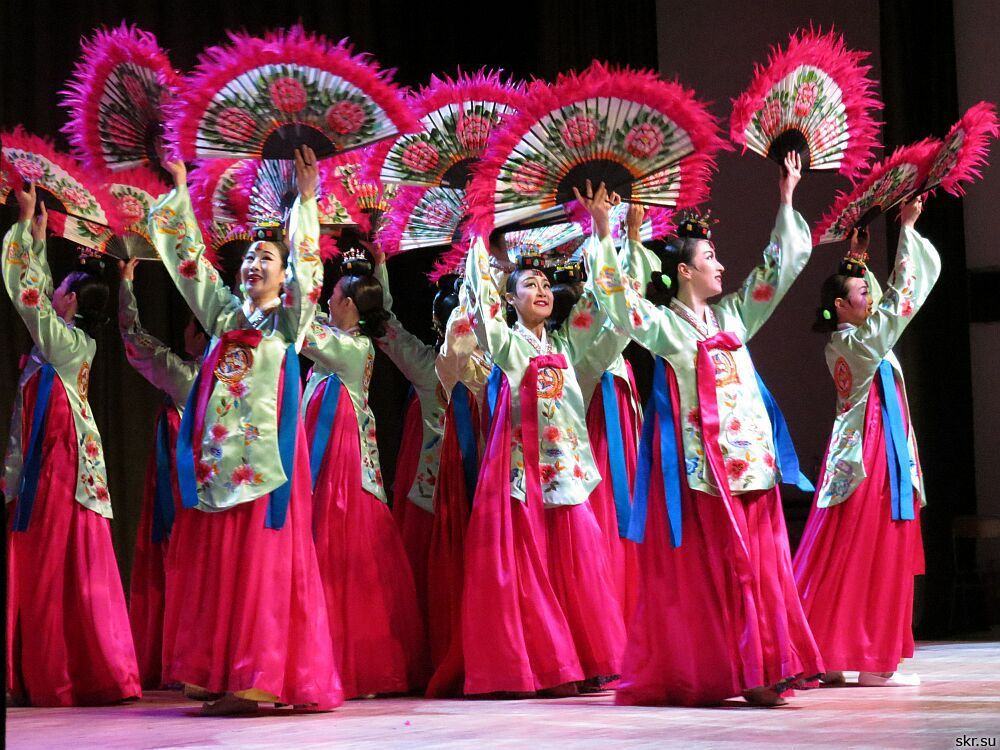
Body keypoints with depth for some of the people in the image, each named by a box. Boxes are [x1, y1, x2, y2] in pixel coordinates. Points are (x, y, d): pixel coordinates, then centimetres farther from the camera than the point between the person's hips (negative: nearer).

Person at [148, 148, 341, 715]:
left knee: (263, 560, -7)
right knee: (213, 560, 1)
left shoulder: (290, 319, 7)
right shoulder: (225, 314, 17)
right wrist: (180, 191, 17)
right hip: (216, 454, 5)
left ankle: (259, 678, -9)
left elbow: (307, 262, -7)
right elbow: (189, 258, 18)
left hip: (265, 451, -5)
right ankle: (221, 674, 3)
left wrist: (307, 201, -15)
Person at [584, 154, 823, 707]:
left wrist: (786, 202, 20)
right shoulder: (663, 325, 0)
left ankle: (757, 671, 3)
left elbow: (777, 270, 21)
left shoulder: (731, 315, 16)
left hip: (748, 456, 6)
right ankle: (701, 676, -2)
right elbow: (618, 299, -15)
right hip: (699, 463, -5)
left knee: (754, 564, 2)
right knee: (706, 568, -5)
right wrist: (603, 239, -21)